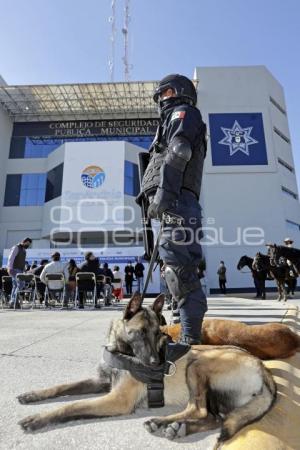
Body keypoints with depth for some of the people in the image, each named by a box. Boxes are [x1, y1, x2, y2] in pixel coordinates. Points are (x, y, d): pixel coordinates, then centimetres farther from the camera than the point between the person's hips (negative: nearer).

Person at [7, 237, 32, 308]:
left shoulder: (23, 250, 20)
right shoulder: (16, 248, -6)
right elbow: (11, 258, -13)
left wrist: (24, 270, 19)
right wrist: (9, 268, -22)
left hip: (20, 270, 8)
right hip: (15, 270, -8)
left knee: (15, 286, 5)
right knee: (20, 284, -18)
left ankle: (12, 303, 6)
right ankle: (14, 300, -17)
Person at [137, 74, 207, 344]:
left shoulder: (184, 112, 13)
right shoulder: (175, 122, 40)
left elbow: (178, 152, -8)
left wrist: (162, 193, -20)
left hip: (176, 200, -9)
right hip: (176, 203, 9)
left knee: (177, 264, -17)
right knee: (182, 269, 4)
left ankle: (191, 338, -14)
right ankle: (191, 336, 8)